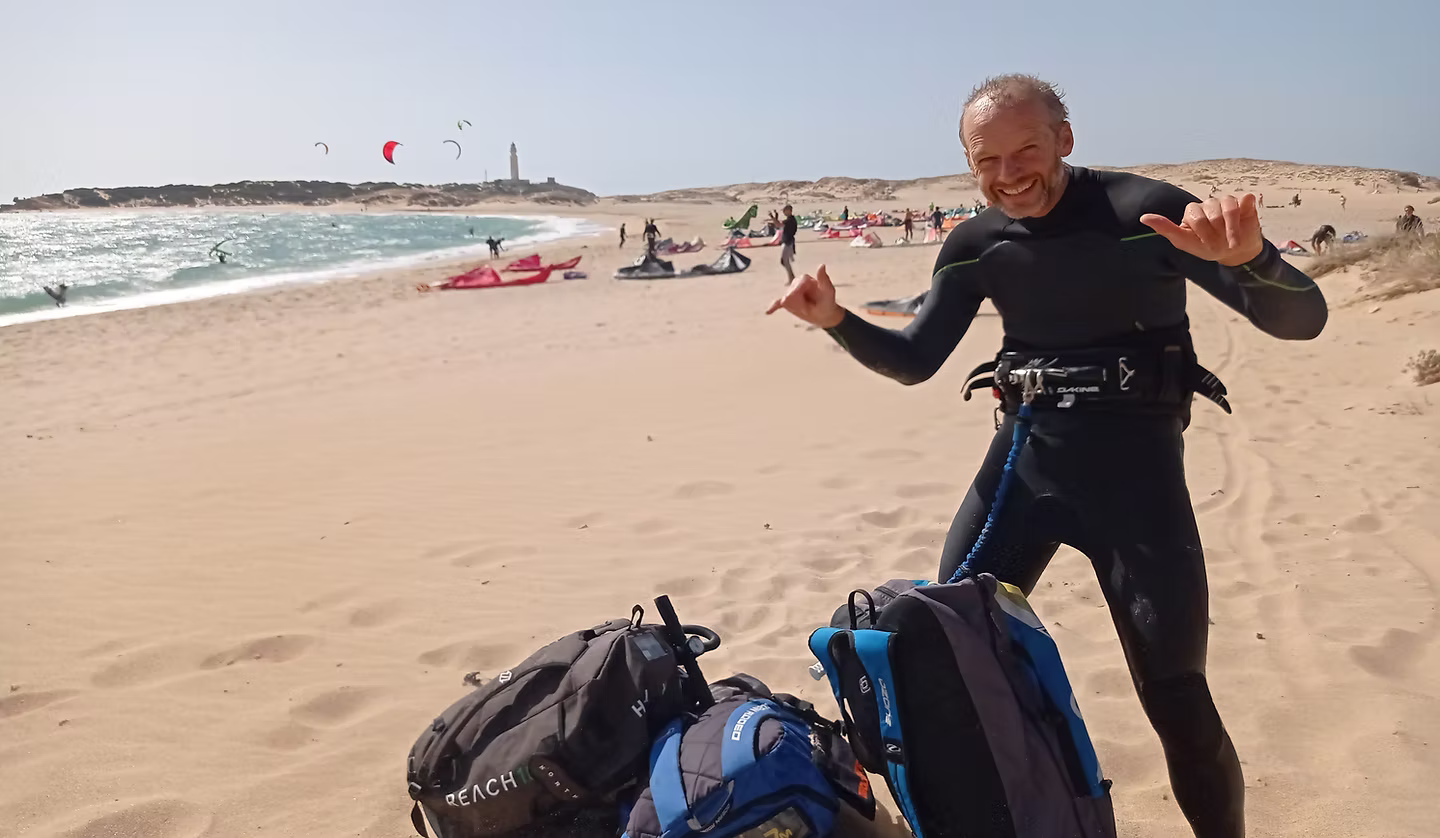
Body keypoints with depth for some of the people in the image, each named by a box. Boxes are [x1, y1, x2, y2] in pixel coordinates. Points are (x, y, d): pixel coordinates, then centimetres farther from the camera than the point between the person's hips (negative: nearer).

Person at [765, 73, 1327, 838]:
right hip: (1024, 452, 5)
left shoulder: (1146, 211, -13)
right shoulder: (975, 245, 2)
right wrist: (837, 320, -7)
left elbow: (1302, 319, -16)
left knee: (1174, 695, -2)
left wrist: (1249, 258, -39)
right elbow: (914, 361, 11)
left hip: (1134, 460, -4)